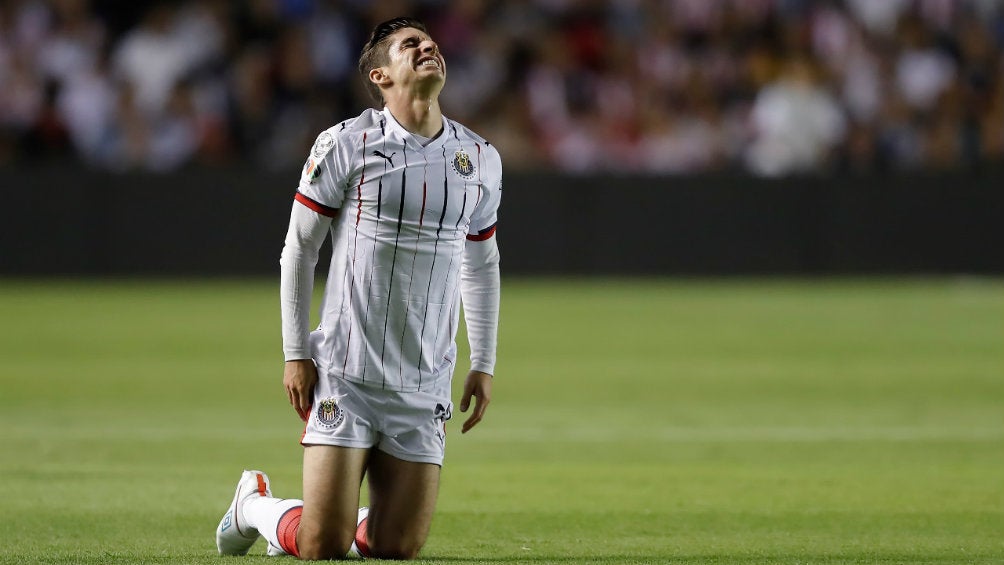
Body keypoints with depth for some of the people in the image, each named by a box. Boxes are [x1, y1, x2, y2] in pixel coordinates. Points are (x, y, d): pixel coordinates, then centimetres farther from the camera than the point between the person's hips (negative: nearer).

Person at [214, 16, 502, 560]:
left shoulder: (481, 160, 7)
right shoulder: (345, 144, -5)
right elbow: (298, 251, 1)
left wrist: (483, 365, 15)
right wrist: (295, 354, -2)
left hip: (423, 389, 4)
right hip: (344, 374, -4)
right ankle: (254, 504, 25)